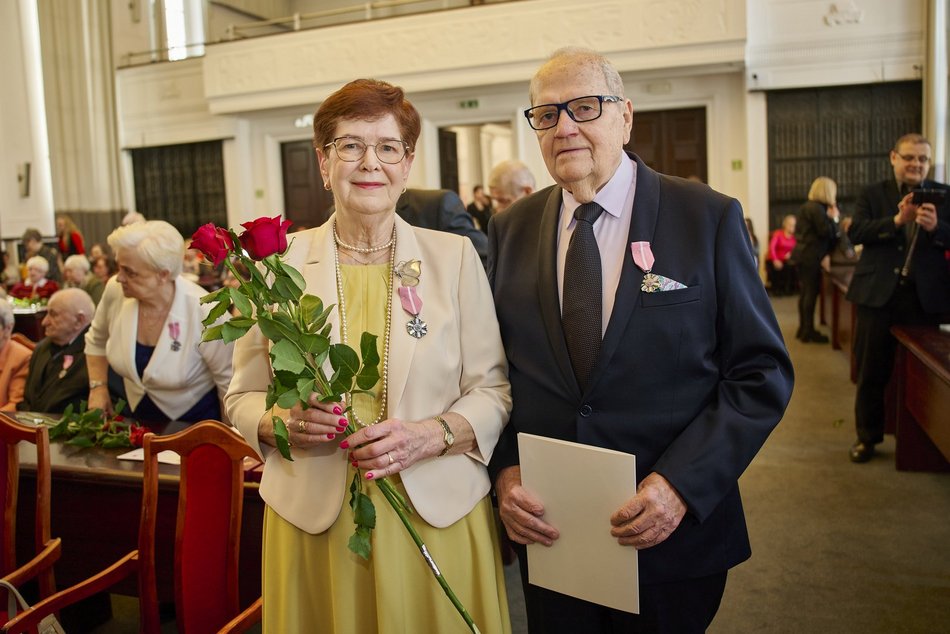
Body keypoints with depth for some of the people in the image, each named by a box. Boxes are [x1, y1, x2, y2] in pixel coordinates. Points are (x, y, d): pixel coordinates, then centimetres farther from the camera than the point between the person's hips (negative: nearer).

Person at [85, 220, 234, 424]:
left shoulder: (203, 313, -25)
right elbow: (97, 341, 12)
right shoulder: (115, 291, -10)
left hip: (193, 423, -4)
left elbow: (230, 382, -14)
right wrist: (98, 386, 2)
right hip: (134, 417, 4)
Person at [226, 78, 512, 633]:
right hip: (314, 520, 1)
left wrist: (431, 435, -18)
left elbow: (493, 389, 0)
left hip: (437, 514, 0)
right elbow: (244, 397, 6)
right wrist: (284, 422, -15)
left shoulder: (455, 256, 0)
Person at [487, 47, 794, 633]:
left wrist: (681, 485, -17)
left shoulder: (709, 217, -7)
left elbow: (762, 373, -8)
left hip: (675, 532, -2)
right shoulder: (511, 229, 2)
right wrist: (505, 470, -9)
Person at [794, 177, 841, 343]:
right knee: (811, 292, -5)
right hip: (811, 257, -10)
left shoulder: (807, 206, 15)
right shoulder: (817, 208, -15)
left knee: (805, 292, 13)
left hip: (803, 254, 10)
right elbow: (828, 233, -17)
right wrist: (834, 217, -4)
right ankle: (808, 332, -2)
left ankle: (803, 329, 19)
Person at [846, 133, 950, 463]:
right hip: (878, 293, 0)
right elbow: (855, 232, -8)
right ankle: (868, 435, 19)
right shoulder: (872, 194, 6)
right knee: (872, 372, 7)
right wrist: (896, 220, -21)